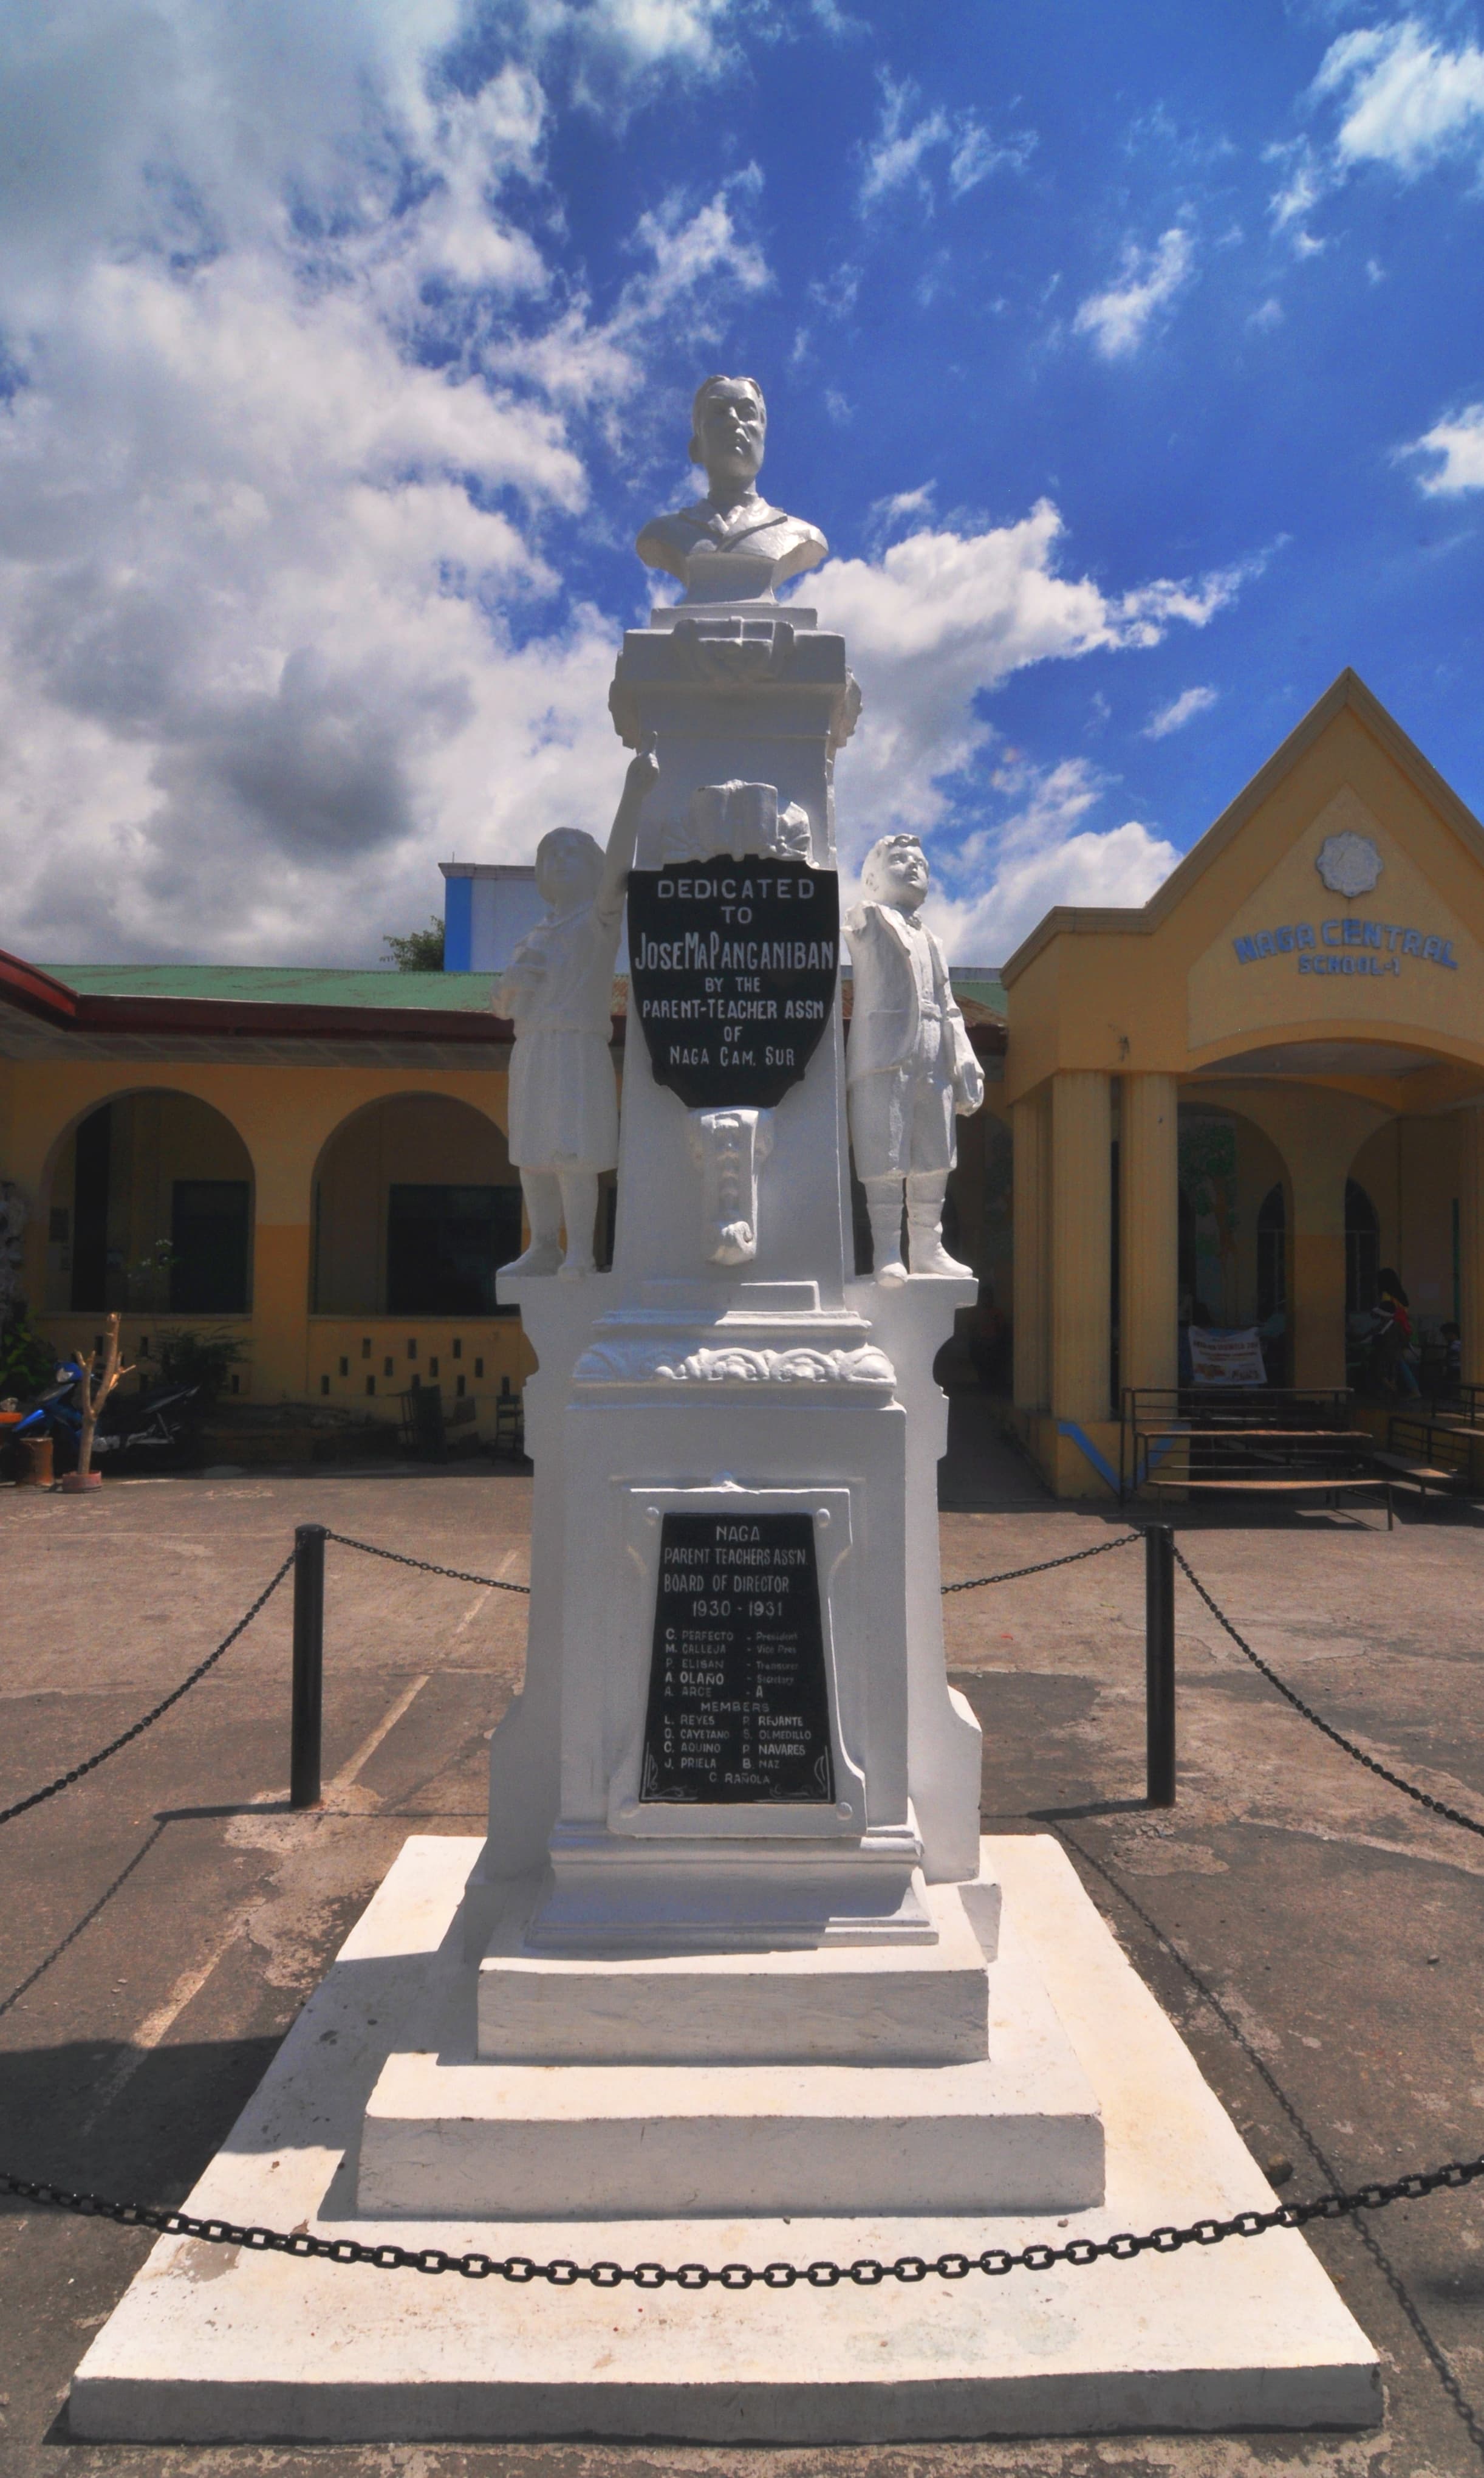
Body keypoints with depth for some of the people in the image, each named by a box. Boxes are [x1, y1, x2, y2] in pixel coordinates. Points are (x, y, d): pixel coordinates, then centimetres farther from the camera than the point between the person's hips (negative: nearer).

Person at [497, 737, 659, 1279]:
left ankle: (580, 1255, -16)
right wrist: (511, 984, -3)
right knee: (532, 1157, 5)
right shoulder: (536, 938, 24)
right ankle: (544, 1249, 11)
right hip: (530, 1051, 7)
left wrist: (635, 787, -23)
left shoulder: (598, 919, 6)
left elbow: (616, 866, -13)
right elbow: (504, 1007, 22)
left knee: (573, 1154, -15)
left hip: (577, 1047, -7)